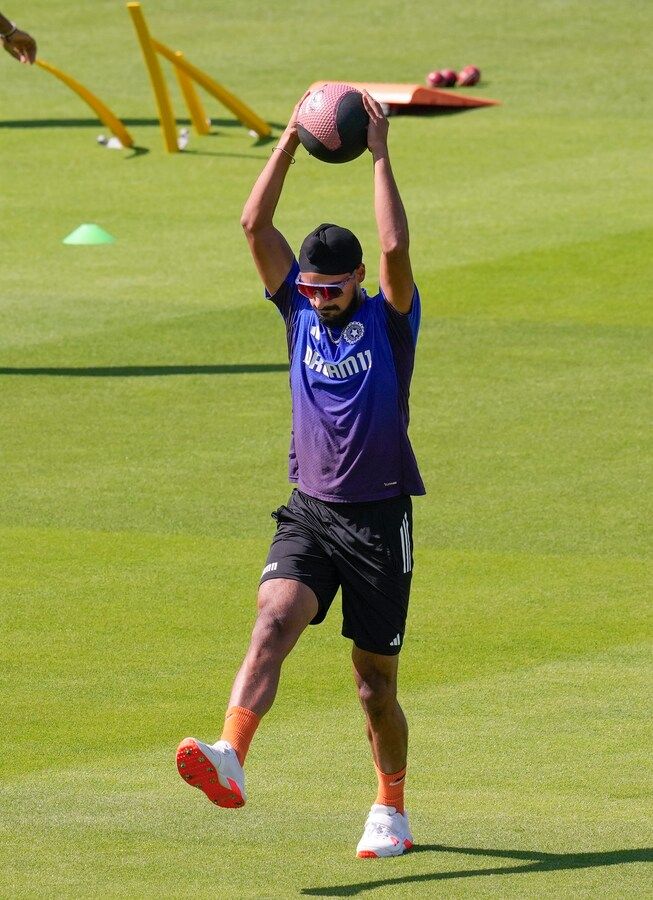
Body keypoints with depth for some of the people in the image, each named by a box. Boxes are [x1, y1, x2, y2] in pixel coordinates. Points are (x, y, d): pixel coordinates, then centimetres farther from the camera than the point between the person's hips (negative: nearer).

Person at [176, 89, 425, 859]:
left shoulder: (389, 319, -3)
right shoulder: (298, 307, 6)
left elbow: (396, 247, -22)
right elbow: (255, 223, -2)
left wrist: (378, 156, -17)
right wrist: (292, 138, -6)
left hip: (379, 518, -2)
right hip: (309, 511, 2)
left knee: (375, 682, 4)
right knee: (274, 619, -23)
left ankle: (390, 811, 22)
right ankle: (228, 760, -42)